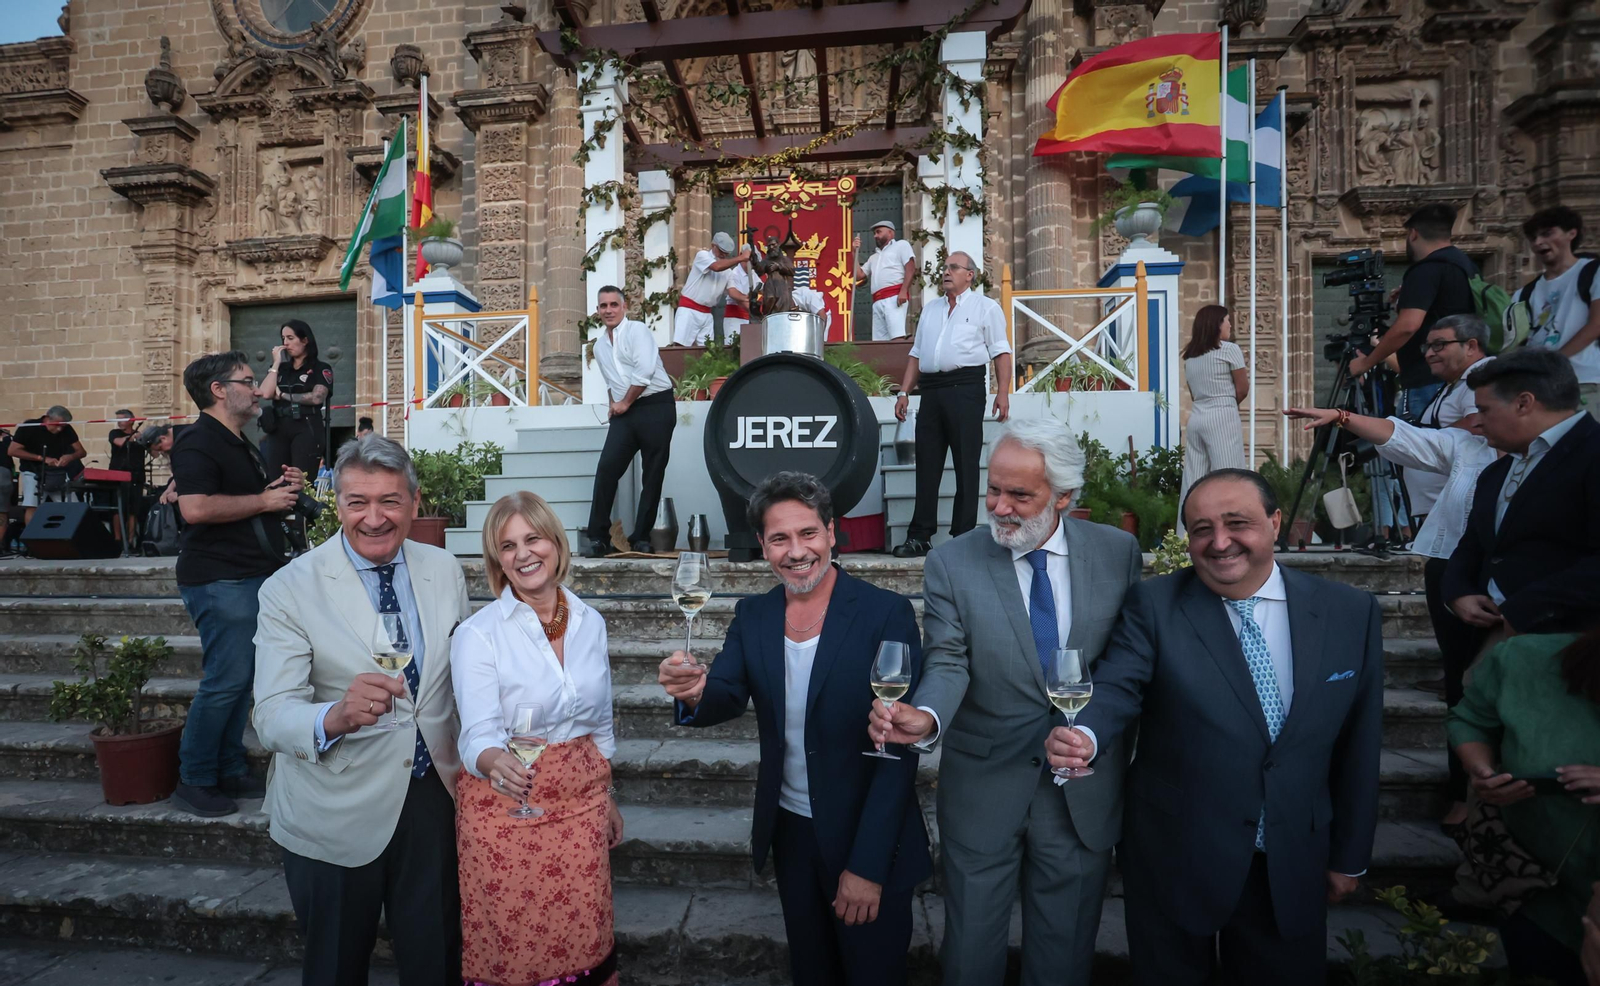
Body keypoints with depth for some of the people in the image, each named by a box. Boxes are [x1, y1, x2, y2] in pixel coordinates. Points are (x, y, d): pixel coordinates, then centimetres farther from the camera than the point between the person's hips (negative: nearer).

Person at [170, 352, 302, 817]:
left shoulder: (240, 444, 19)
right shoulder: (198, 441, -12)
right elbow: (195, 508, -26)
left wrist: (282, 486, 10)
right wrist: (264, 501, -16)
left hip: (251, 576, 10)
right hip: (220, 581, -10)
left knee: (239, 678, 13)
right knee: (225, 680, -7)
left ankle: (229, 770, 22)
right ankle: (194, 781, 7)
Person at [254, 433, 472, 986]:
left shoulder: (444, 571, -3)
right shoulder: (289, 590, -14)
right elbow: (272, 716, -22)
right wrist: (335, 717, -42)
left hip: (433, 798, 3)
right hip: (335, 817, -2)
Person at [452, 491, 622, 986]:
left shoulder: (590, 622, 1)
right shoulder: (479, 633, -12)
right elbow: (479, 734, -18)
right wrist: (497, 764, -40)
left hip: (581, 799, 4)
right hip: (506, 804, -3)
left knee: (584, 938, 12)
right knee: (515, 944, 9)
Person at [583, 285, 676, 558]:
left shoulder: (637, 330, -3)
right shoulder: (599, 346, 19)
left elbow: (644, 371, -15)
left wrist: (625, 403, -8)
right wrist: (616, 405, 11)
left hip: (656, 407, -5)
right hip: (624, 412, 6)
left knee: (653, 475, -2)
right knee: (606, 469, -8)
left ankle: (641, 538, 7)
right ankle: (598, 537, -3)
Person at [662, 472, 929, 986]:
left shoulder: (886, 613, -18)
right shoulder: (752, 616, -3)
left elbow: (899, 747, -18)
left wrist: (868, 865, -19)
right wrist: (694, 694, -34)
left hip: (868, 842, -4)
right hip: (790, 832, 4)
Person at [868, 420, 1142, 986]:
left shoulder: (1118, 552, -3)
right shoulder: (951, 564, -7)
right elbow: (947, 662, -14)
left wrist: (1096, 732, -5)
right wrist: (924, 716, -33)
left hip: (1085, 793, 1)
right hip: (984, 790, -1)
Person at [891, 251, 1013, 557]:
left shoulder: (985, 308, 8)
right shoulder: (930, 310, 24)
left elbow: (1001, 352, -1)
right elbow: (916, 354, 22)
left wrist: (1002, 392, -12)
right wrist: (904, 392, 13)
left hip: (965, 388, -5)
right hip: (931, 391, 5)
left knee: (966, 465, -4)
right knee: (926, 465, 3)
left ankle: (963, 537, 1)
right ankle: (919, 537, 6)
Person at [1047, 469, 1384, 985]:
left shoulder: (1351, 612, -3)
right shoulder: (1154, 604, -10)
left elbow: (1358, 742, 3)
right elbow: (1117, 688, -20)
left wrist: (1350, 856, 8)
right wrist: (1083, 736, -42)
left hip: (1293, 866, 2)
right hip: (1174, 858, -2)